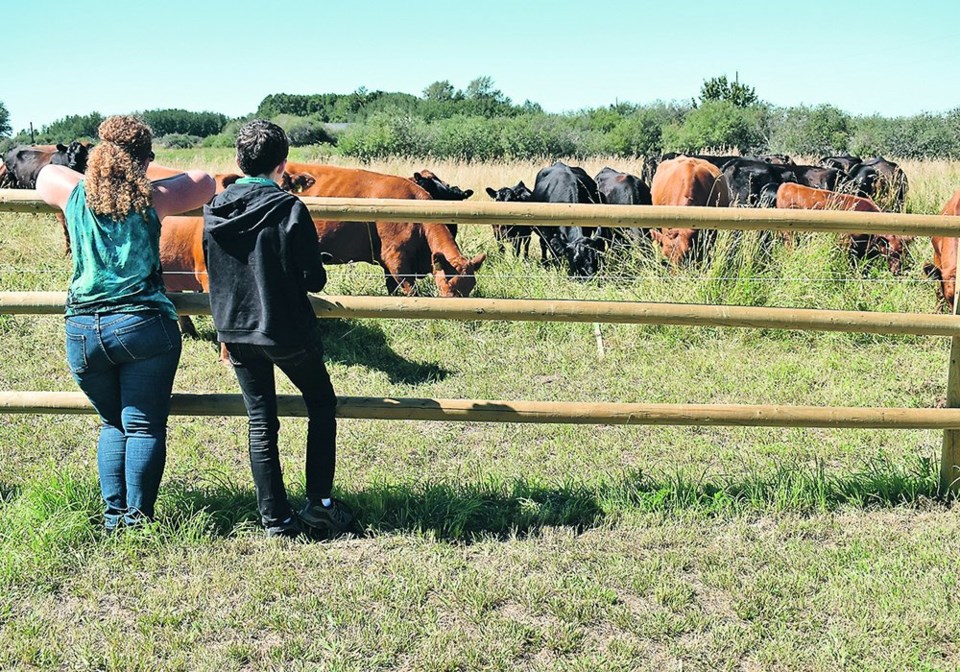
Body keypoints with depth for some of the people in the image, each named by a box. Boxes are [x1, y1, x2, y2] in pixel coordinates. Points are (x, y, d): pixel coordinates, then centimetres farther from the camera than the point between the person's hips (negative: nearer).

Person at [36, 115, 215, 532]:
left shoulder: (74, 194, 5)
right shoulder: (152, 200, -1)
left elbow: (45, 174, 28)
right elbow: (205, 182, 15)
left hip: (83, 331, 3)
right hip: (144, 326, -3)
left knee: (112, 424, 19)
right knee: (144, 427, 3)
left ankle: (113, 515, 15)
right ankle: (139, 518, 1)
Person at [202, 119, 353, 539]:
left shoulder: (214, 211, 1)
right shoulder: (290, 209, -14)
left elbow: (214, 277, 11)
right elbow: (314, 280, -13)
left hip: (236, 331, 4)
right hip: (288, 331, -4)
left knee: (260, 423, 11)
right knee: (322, 406, 15)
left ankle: (275, 519, 13)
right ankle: (319, 504, 11)